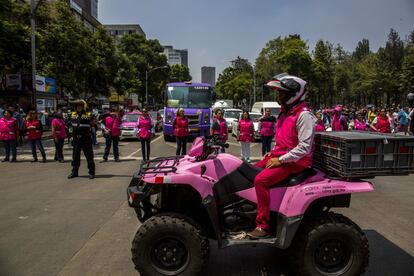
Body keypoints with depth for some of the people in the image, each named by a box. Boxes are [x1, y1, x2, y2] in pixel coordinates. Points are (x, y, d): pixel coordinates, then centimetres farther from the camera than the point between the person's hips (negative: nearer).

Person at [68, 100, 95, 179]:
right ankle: (74, 172, 25)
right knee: (75, 156, 13)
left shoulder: (88, 115, -5)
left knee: (89, 156, 0)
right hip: (76, 138, 5)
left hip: (86, 138, -5)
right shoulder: (73, 115, 9)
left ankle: (91, 172, 10)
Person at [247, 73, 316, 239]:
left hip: (295, 161, -10)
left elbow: (304, 147, -22)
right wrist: (274, 152, 11)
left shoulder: (304, 115, -16)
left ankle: (263, 226, -18)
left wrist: (281, 160, -21)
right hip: (280, 156, 10)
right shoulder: (286, 112, 14)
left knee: (261, 180, -26)